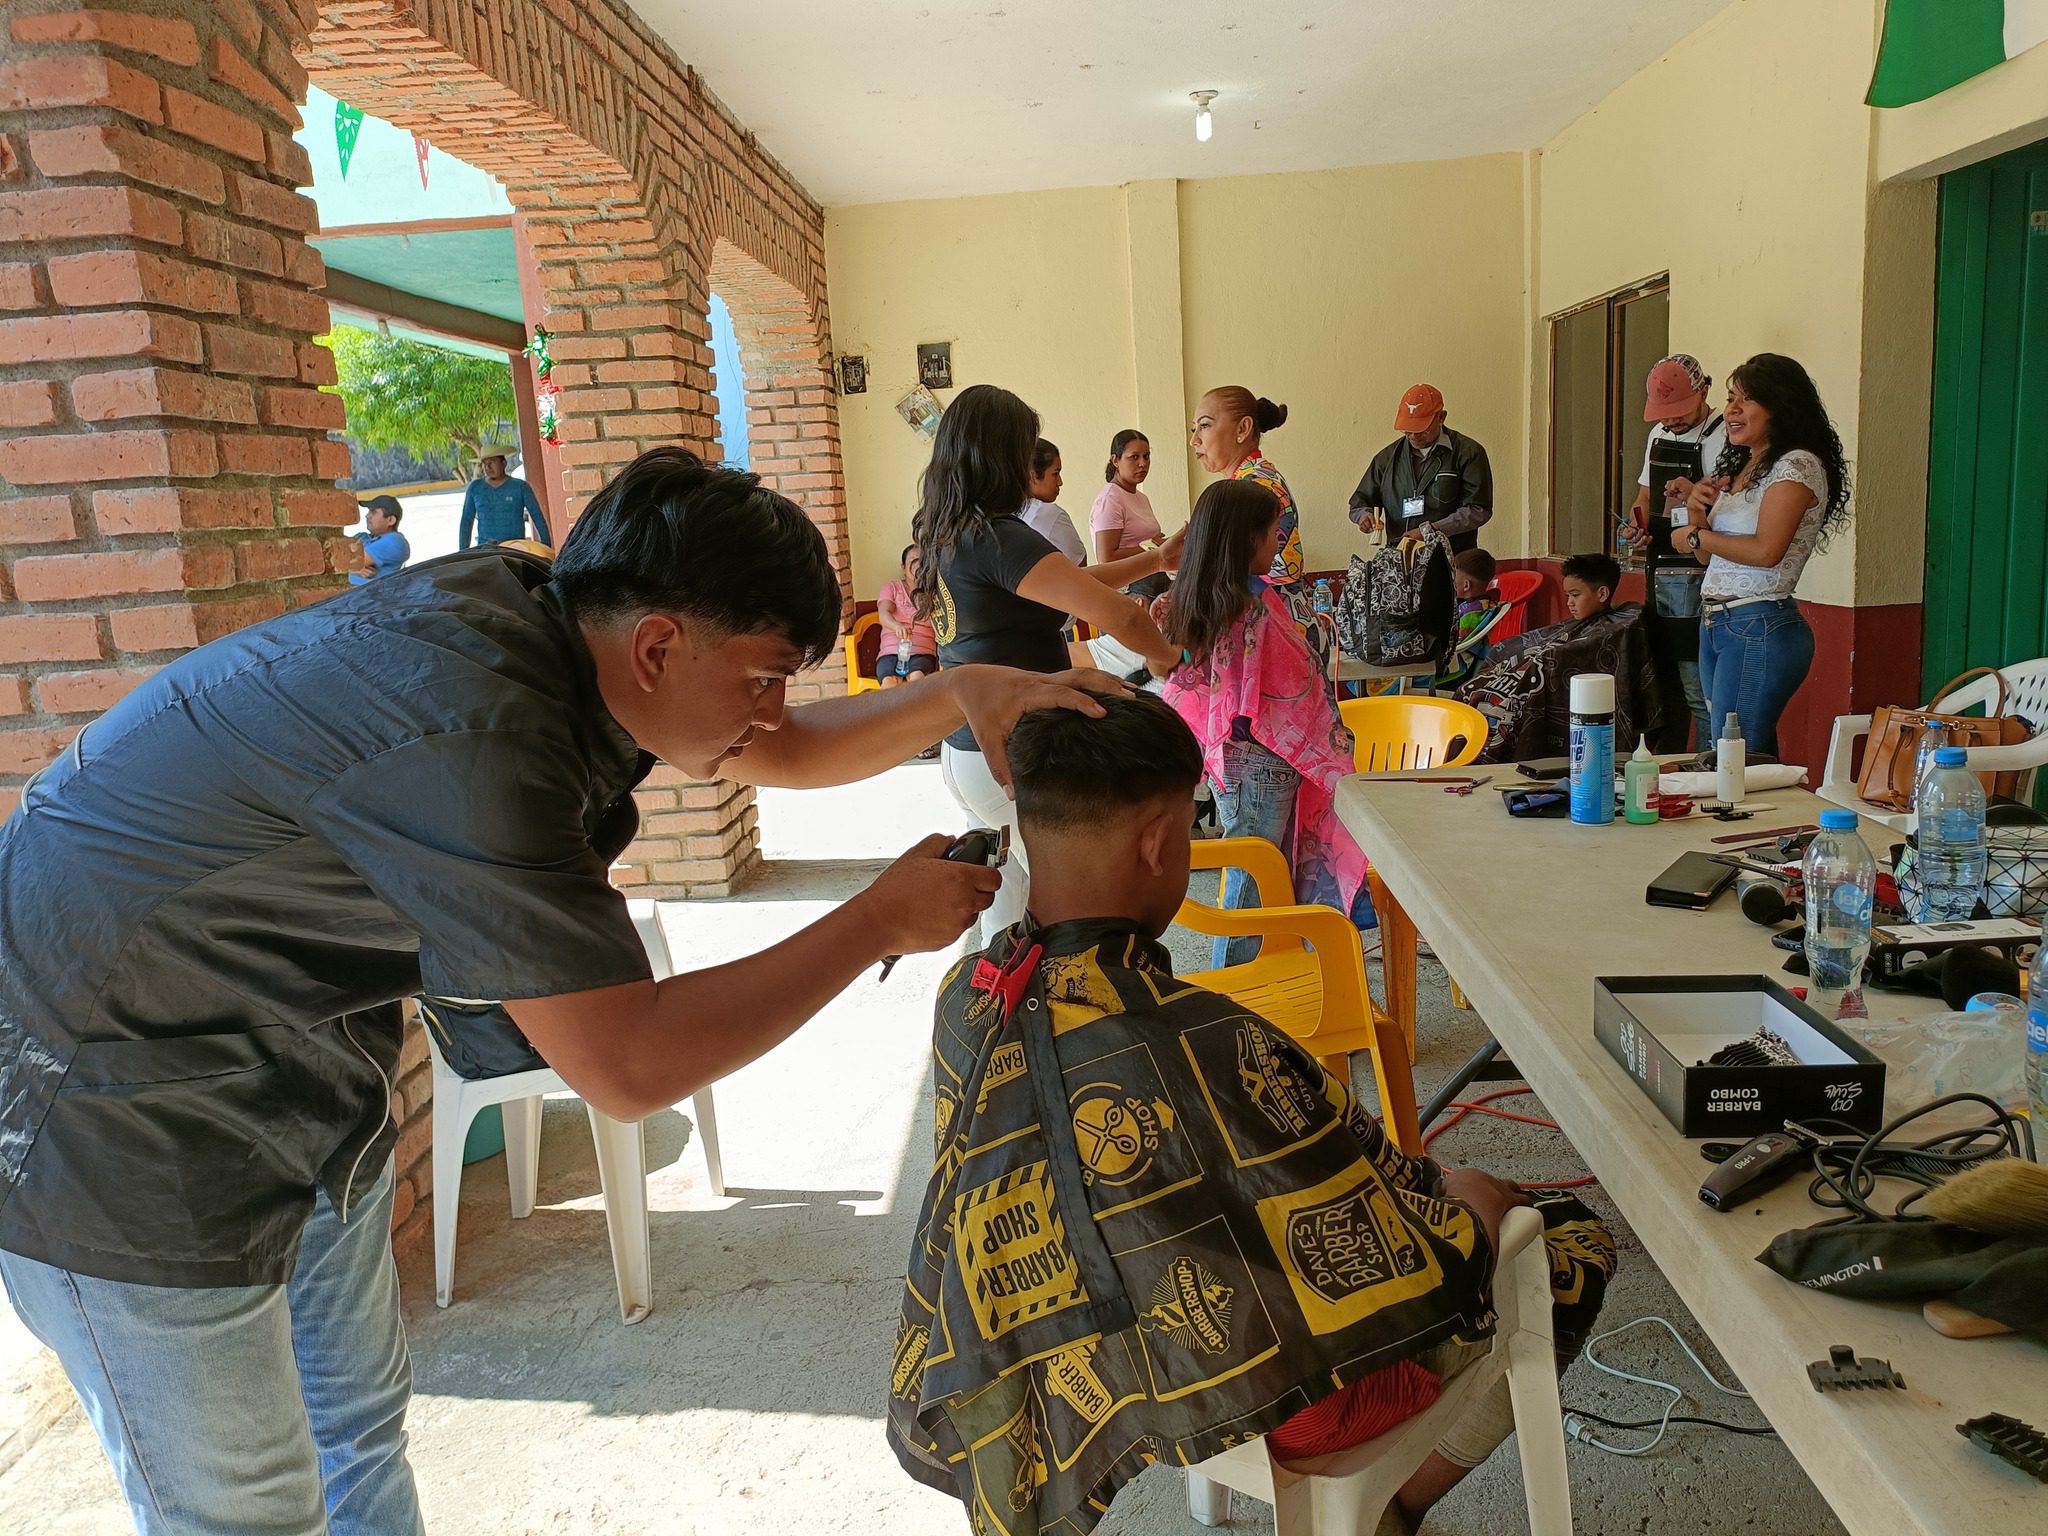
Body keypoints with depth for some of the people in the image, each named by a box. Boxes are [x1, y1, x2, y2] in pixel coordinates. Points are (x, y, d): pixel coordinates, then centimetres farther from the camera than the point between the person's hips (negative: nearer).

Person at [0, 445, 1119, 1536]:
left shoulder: (543, 616, -8)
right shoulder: (473, 732, -35)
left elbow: (785, 753, 4)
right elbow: (627, 1067, -32)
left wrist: (962, 693, -11)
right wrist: (880, 922, -24)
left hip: (295, 1068, 8)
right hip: (124, 1118, -8)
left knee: (359, 1424, 21)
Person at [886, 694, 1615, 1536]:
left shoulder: (969, 996, -14)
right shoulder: (1205, 1046, -37)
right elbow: (1415, 1282, -26)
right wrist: (1469, 1206, -1)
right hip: (1264, 1388, -6)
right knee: (1574, 1246, 14)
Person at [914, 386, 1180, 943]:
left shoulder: (945, 534, 9)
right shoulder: (998, 538, -19)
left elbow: (1068, 583, 18)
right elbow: (1118, 614, -24)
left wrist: (1156, 559, 22)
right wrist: (1165, 657, -4)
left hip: (965, 750, 10)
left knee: (1009, 902, 19)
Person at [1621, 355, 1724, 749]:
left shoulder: (1721, 437, -10)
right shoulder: (1658, 434, 15)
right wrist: (1636, 525, 7)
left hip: (1695, 579, -8)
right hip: (1657, 575, 8)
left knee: (1699, 694, -7)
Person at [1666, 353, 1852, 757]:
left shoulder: (1798, 465, -9)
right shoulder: (1738, 466, 17)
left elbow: (1766, 551, -21)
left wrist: (1697, 536, -6)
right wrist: (1697, 512, 0)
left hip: (1760, 628, -9)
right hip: (1715, 623, 9)